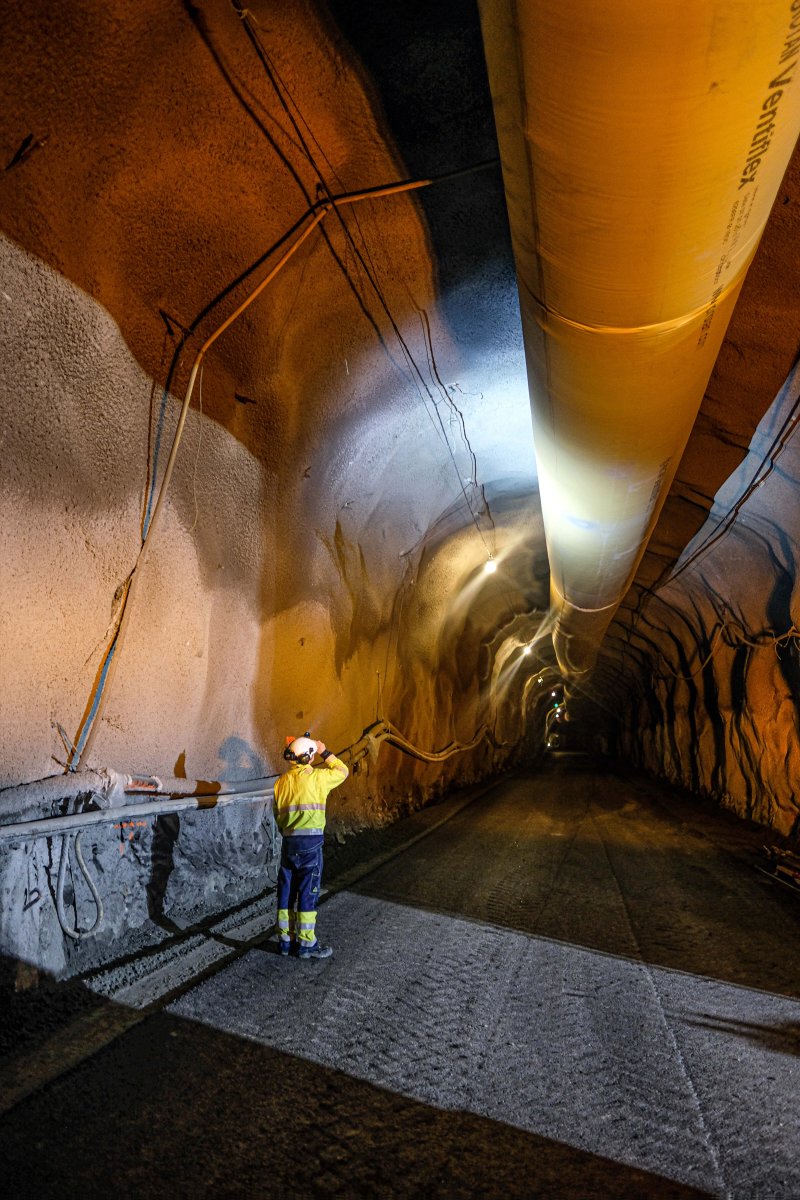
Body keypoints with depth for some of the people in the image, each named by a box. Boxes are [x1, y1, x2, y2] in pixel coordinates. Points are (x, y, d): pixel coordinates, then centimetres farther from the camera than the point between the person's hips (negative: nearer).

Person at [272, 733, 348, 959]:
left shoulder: (281, 781, 6)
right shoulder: (317, 777, -9)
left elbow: (278, 815, 13)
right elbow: (342, 771, 7)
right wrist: (326, 753, 15)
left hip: (289, 842, 5)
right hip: (311, 842, -5)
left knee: (286, 891, 13)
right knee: (308, 892, 2)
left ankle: (286, 939, 23)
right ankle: (306, 943, 9)